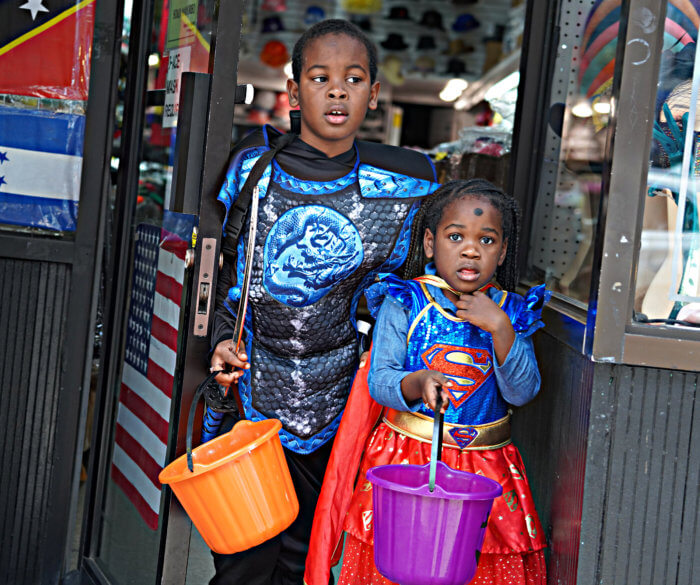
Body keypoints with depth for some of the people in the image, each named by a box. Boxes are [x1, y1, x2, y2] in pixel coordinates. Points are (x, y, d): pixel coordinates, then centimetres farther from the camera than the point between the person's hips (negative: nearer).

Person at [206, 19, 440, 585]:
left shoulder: (408, 181, -2)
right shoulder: (255, 164, -2)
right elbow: (222, 272, 8)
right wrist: (221, 341, -6)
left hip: (336, 407, 1)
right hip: (248, 396, -1)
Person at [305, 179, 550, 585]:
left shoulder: (511, 314, 2)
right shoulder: (404, 304, -4)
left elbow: (523, 393, -7)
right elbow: (379, 380, -8)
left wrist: (500, 329, -18)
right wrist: (418, 383, -28)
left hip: (485, 463, 2)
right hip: (405, 456, -2)